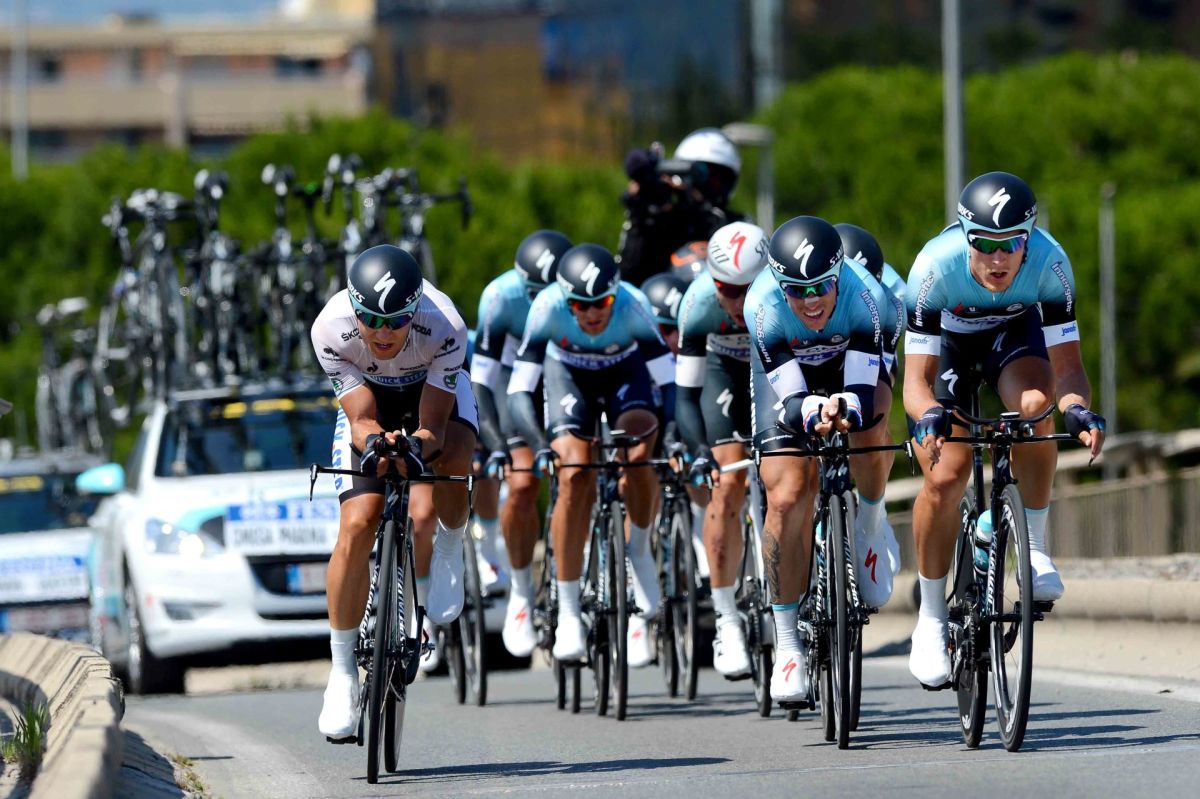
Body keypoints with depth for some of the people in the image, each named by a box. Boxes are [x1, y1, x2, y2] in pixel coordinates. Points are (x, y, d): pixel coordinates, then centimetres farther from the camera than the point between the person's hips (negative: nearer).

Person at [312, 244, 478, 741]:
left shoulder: (444, 327, -37)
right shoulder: (331, 329, -33)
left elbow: (432, 426, -32)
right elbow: (361, 419, -28)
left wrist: (417, 447, -54)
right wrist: (373, 443, -50)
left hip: (435, 391, -1)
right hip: (368, 401, 1)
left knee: (451, 460, -36)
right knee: (358, 525, -16)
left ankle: (449, 550, -3)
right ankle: (343, 671, -5)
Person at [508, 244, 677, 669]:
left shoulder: (633, 306, -34)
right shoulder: (547, 307, -34)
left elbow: (669, 381, -32)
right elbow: (519, 391, -34)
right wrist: (541, 446, -48)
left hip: (625, 371, 0)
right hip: (568, 373, 0)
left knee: (639, 453, -29)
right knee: (574, 477, -17)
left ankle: (639, 550, -2)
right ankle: (568, 615, -11)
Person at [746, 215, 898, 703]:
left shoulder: (860, 293, -35)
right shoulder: (763, 305, -34)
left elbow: (864, 393, -37)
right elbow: (790, 399, -34)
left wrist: (846, 407, -61)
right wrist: (812, 411, -57)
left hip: (850, 366, 0)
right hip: (788, 375, 0)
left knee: (869, 422, -35)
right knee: (787, 497, -16)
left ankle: (871, 524, -5)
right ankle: (787, 643, -6)